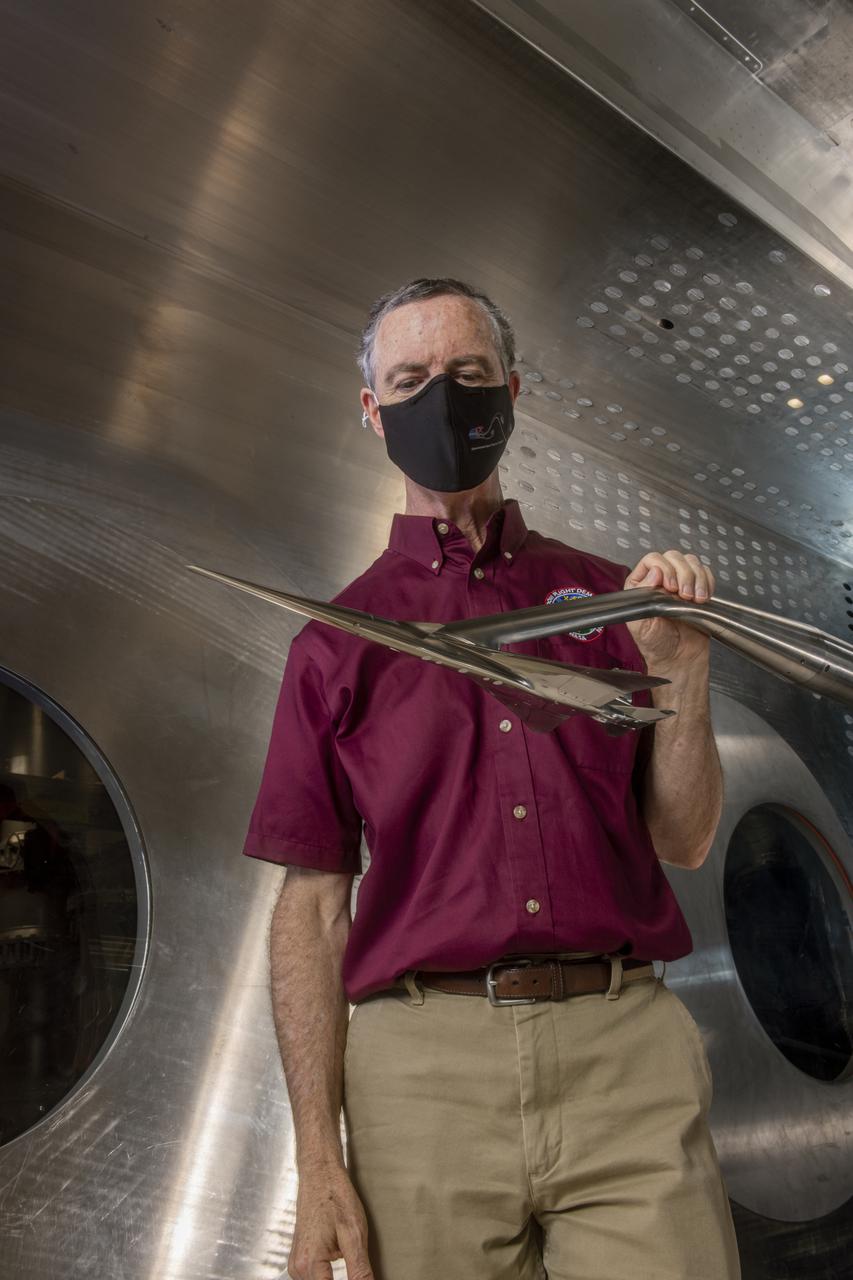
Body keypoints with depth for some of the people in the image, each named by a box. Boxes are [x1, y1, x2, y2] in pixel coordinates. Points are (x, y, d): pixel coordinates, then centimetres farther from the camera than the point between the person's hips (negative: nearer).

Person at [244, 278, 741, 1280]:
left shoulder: (608, 597, 10)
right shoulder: (337, 640, 6)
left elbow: (682, 843, 9)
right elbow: (310, 906, 3)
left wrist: (681, 667, -6)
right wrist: (318, 1161, -2)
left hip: (627, 1050, 1)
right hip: (424, 1063, 0)